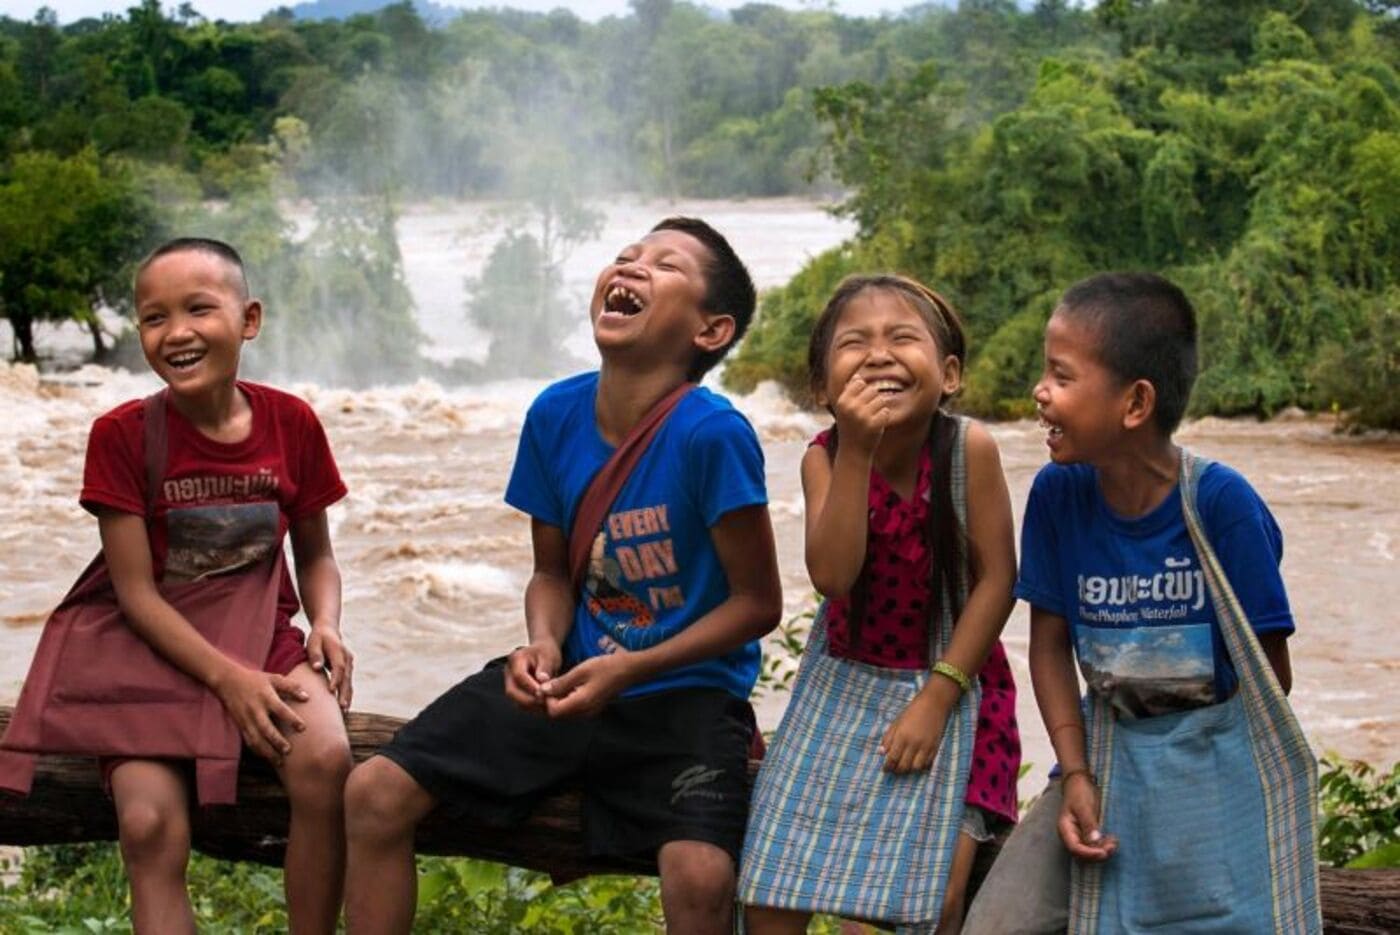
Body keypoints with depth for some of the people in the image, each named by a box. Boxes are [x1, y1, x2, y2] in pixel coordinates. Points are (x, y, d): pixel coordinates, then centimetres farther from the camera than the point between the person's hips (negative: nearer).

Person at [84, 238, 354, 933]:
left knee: (325, 759, -30)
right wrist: (227, 677, -20)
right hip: (161, 651, -1)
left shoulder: (291, 423, 0)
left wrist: (326, 625, -9)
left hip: (266, 639, 1)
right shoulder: (121, 435, -8)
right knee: (150, 823, -26)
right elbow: (136, 591, -10)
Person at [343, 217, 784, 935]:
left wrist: (631, 669, -20)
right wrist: (543, 644, -12)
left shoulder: (712, 433, -19)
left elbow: (758, 602, -13)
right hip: (573, 678, 5)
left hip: (685, 692, -5)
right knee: (374, 793, -6)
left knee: (700, 876, -31)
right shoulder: (557, 415, -2)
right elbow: (553, 572, 9)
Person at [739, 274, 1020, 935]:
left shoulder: (969, 447, -17)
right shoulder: (824, 458, -12)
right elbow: (832, 576, -26)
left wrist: (937, 697, -17)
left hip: (949, 682, -2)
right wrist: (856, 452, -33)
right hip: (846, 681, 2)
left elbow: (996, 578, -14)